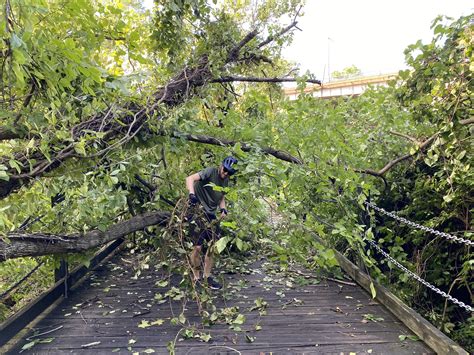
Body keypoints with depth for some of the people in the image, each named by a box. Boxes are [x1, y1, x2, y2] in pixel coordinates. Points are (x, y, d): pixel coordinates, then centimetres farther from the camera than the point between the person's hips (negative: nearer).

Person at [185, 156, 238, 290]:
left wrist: (223, 209, -5)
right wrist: (192, 194, -44)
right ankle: (196, 278, 12)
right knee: (198, 247, -6)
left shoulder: (225, 180, 8)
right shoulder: (211, 171, -14)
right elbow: (190, 178, -27)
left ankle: (207, 276, 19)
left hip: (211, 215, 7)